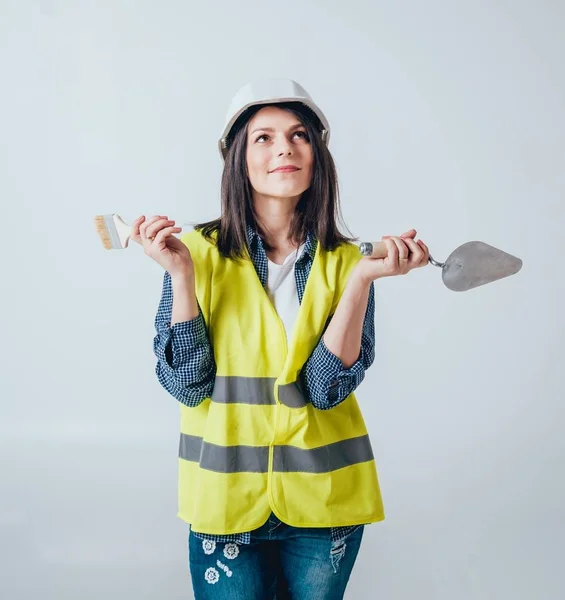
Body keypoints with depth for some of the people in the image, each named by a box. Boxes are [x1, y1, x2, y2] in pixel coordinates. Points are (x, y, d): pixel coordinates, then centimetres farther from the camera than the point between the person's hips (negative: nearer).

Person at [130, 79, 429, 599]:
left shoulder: (344, 260, -4)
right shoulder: (199, 251, -7)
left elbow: (326, 389, -14)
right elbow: (188, 386, -11)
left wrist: (361, 279, -22)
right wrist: (180, 274, -19)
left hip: (323, 499, 2)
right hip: (226, 497, -1)